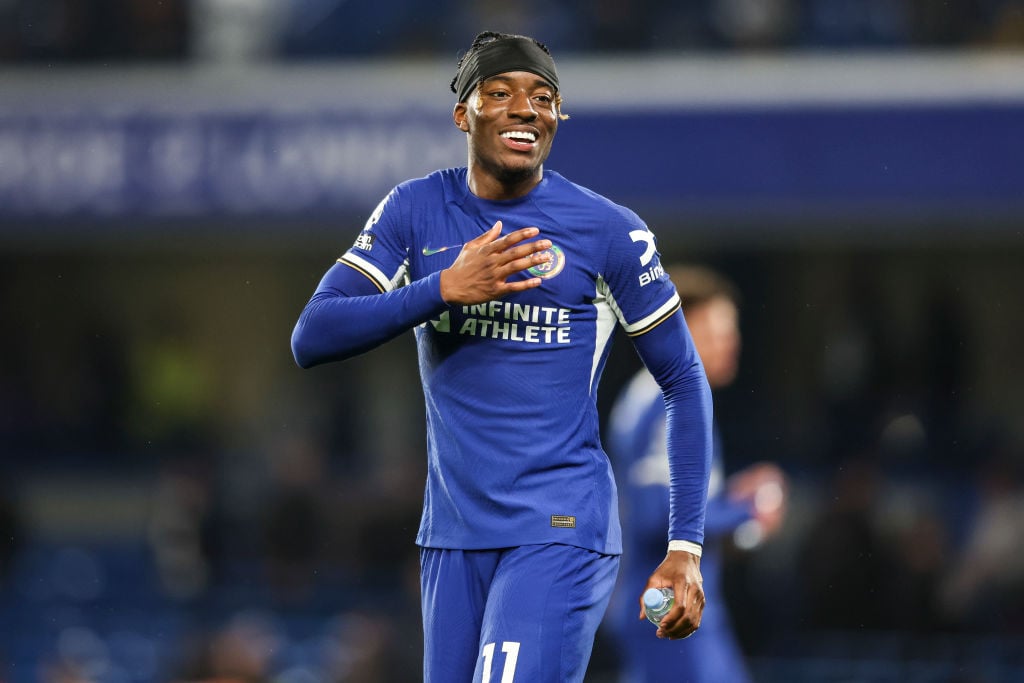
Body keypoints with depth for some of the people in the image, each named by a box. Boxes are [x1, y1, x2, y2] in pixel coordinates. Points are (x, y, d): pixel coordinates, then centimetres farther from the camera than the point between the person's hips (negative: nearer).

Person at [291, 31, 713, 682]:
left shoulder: (609, 231, -2)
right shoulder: (415, 211, 6)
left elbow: (685, 383, 4)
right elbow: (311, 337, -3)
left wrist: (686, 549, -3)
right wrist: (443, 289, -16)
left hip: (560, 531, -4)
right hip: (452, 537, 4)